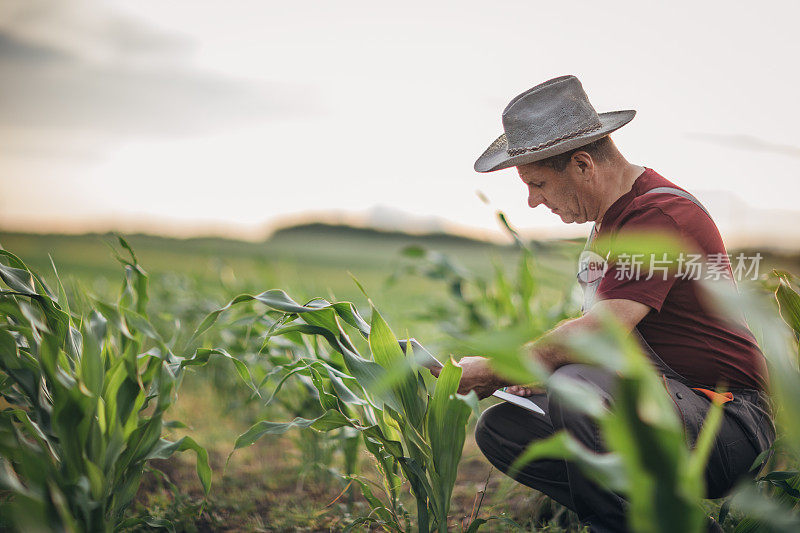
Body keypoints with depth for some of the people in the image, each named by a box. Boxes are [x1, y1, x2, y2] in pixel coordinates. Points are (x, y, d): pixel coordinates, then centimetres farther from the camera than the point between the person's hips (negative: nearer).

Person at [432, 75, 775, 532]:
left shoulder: (661, 214, -19)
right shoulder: (611, 219, 13)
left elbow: (597, 333, -28)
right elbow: (600, 330, 19)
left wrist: (495, 373, -16)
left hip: (726, 425, -9)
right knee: (500, 428, -1)